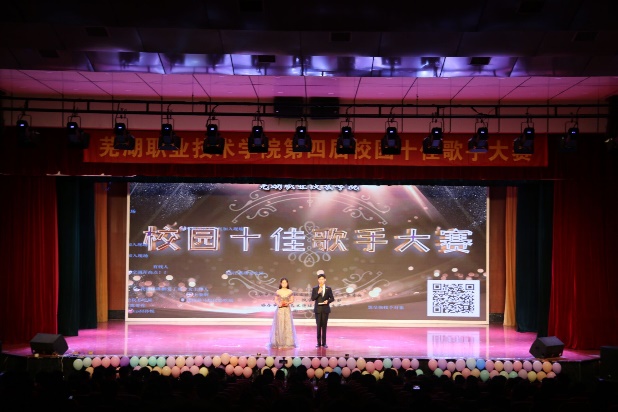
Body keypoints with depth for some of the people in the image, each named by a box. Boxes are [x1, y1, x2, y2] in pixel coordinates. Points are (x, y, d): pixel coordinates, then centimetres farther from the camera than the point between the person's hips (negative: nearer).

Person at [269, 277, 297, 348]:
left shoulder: (290, 292, 4)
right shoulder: (278, 292, 3)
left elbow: (292, 300, 7)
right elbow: (275, 300, 7)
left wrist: (288, 303, -12)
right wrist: (279, 304, -12)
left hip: (287, 309, 1)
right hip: (280, 309, 0)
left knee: (288, 325, -4)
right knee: (279, 325, -3)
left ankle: (288, 343, 0)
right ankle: (279, 343, 1)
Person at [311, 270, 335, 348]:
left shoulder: (328, 289, 4)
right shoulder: (315, 289, 3)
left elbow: (332, 298, 5)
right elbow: (312, 298, -5)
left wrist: (328, 301, -15)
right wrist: (318, 293, -18)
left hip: (325, 309, 0)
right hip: (318, 309, 0)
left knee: (324, 326, 4)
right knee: (318, 326, 0)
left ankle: (324, 343, 10)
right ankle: (319, 342, 5)